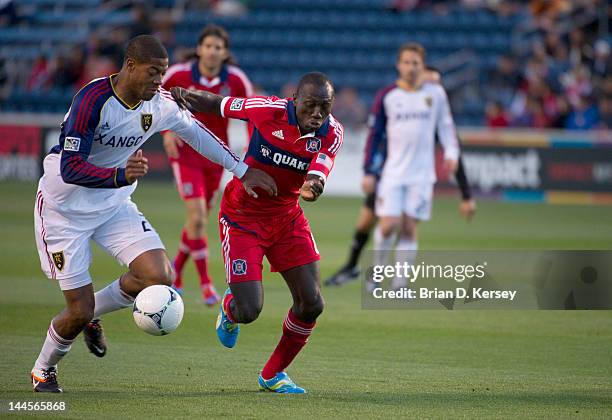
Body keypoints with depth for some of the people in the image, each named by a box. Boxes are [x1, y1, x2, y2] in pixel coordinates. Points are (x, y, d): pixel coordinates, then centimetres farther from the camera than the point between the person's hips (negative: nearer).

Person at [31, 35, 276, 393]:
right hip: (64, 209, -6)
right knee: (78, 312, -8)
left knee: (160, 276, -16)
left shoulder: (160, 103, -7)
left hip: (114, 204, 6)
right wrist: (121, 175, -47)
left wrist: (242, 170, 17)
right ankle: (43, 370, 24)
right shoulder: (93, 100, -27)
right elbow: (71, 169, -31)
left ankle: (93, 314, 13)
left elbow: (196, 132, 13)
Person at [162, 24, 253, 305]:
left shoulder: (236, 80, -11)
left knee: (201, 217, 14)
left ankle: (176, 268, 40)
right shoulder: (179, 74, -14)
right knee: (197, 215, -15)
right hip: (185, 152, -3)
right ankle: (205, 284, -7)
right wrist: (166, 131, -8)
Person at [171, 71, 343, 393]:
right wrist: (181, 97, -4)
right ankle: (229, 309, 29)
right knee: (248, 311, -12)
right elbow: (219, 104, -5)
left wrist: (312, 185, -51)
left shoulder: (331, 132, -14)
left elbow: (318, 175, -29)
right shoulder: (268, 110, -23)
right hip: (242, 217, -4)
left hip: (287, 218, 4)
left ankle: (272, 375, 21)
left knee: (311, 304, -2)